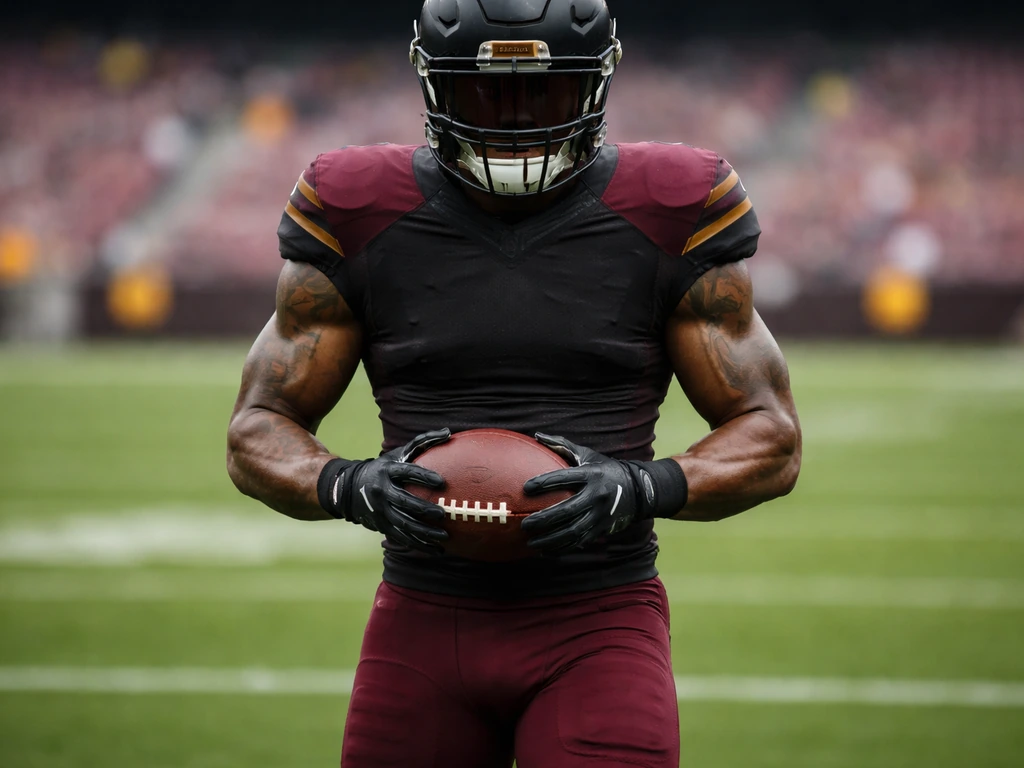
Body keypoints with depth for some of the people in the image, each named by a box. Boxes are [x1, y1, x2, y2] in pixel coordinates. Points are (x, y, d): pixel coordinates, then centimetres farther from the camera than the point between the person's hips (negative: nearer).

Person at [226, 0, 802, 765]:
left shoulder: (667, 219, -2)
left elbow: (772, 440, 1)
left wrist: (643, 488, -19)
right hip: (426, 622, 2)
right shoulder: (361, 220, 1)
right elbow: (259, 435, 6)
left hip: (597, 626, -2)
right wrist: (349, 487, -17)